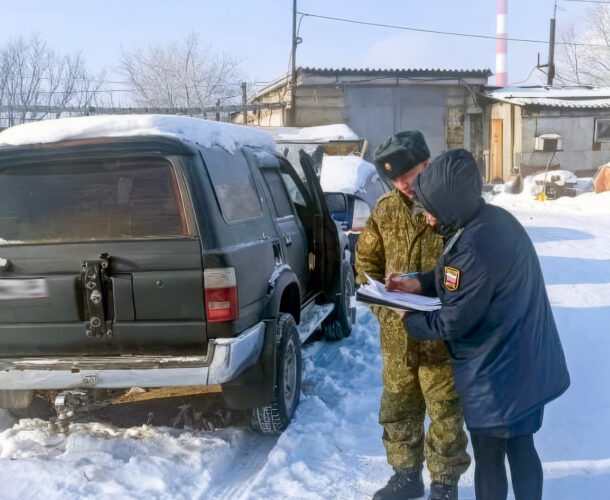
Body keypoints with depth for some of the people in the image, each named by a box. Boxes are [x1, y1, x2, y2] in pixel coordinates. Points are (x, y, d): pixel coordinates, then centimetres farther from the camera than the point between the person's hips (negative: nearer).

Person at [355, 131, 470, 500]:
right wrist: (380, 304, 0)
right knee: (398, 408, 17)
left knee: (446, 413, 8)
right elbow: (366, 259, 12)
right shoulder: (386, 210, 3)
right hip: (396, 334, 5)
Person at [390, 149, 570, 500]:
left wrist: (409, 321, -4)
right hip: (530, 365, 9)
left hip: (496, 376, -9)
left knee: (488, 458, 11)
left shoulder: (473, 247, -31)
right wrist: (420, 284, 4)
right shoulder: (497, 219, -1)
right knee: (522, 450, 22)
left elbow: (453, 323, -22)